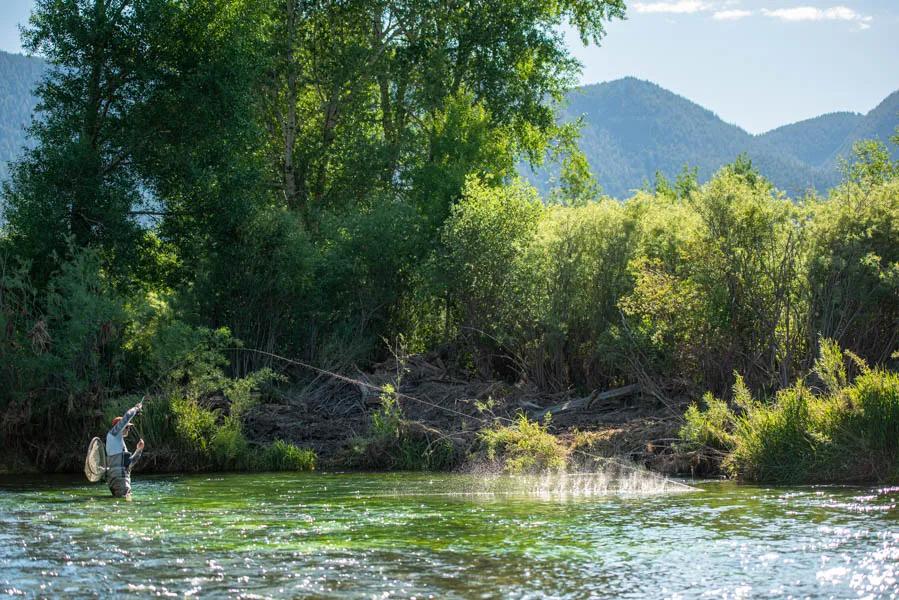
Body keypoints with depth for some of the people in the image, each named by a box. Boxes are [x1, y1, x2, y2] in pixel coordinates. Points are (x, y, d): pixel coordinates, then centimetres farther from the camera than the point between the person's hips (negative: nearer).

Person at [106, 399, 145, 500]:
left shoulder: (120, 442, 28)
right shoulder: (113, 435, 2)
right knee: (125, 499, -20)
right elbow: (127, 417, -7)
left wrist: (138, 450, 19)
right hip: (118, 476, -10)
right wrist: (136, 408, 9)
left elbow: (128, 463, 29)